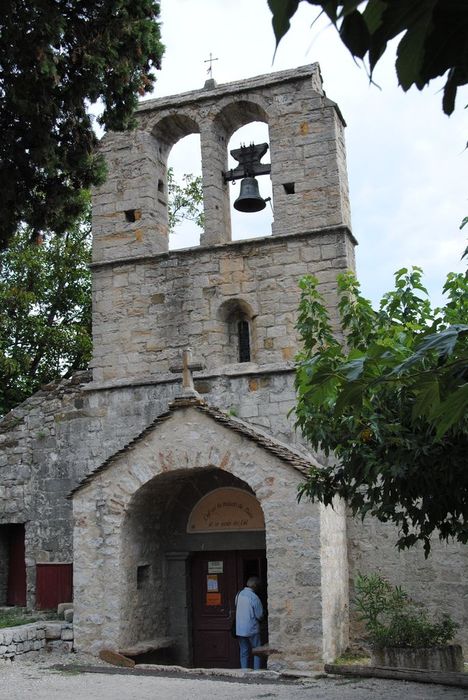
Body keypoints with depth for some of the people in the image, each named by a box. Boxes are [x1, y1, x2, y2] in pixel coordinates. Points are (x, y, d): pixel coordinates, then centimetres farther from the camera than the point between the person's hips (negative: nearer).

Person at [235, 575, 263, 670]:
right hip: (252, 629, -6)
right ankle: (256, 671, 2)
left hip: (239, 629, 6)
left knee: (244, 652, 11)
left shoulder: (239, 594, 4)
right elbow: (259, 615, -11)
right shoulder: (254, 597, -16)